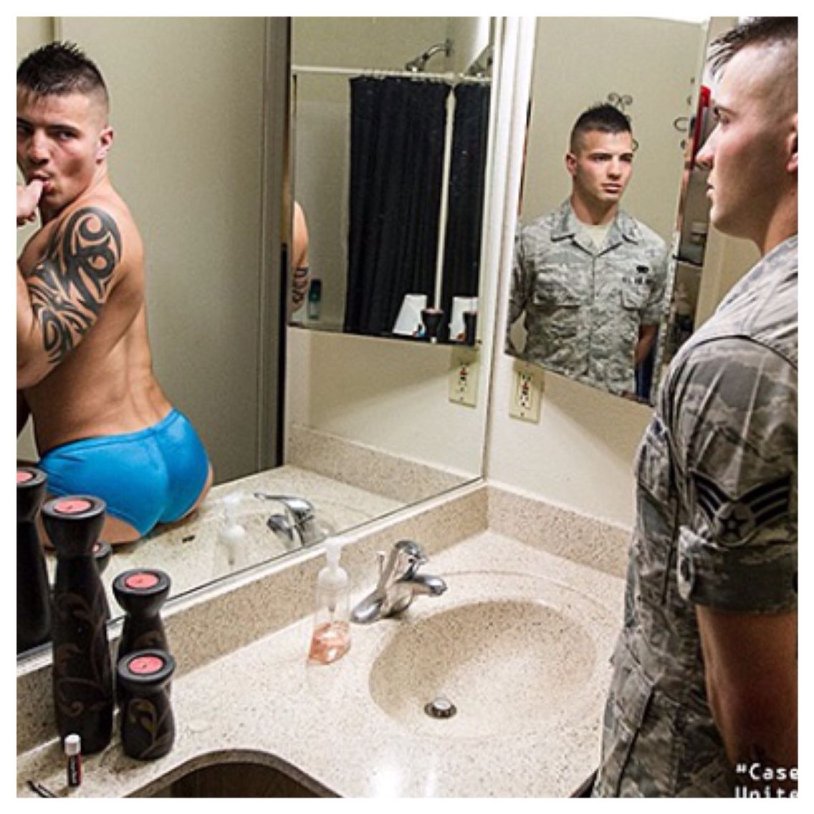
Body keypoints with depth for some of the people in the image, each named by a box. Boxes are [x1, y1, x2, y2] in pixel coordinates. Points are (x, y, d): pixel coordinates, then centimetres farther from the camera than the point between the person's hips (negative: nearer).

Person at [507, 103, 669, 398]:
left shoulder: (652, 249, 2)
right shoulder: (532, 241, -6)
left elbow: (647, 332, 14)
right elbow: (497, 326, -1)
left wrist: (619, 383, 12)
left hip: (615, 405, 2)